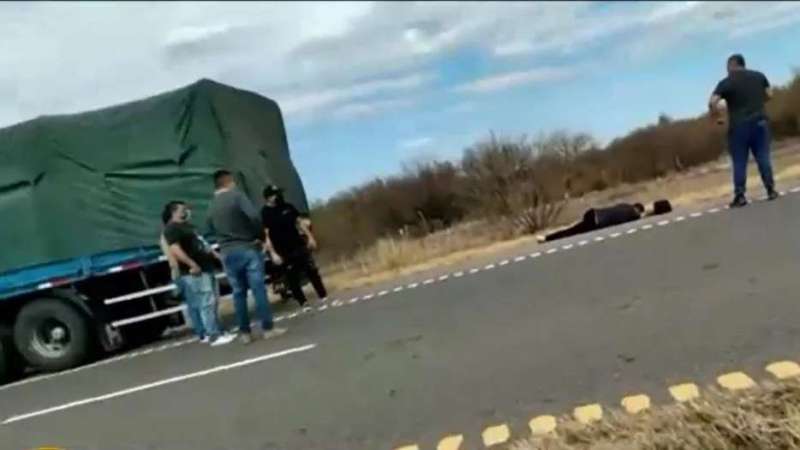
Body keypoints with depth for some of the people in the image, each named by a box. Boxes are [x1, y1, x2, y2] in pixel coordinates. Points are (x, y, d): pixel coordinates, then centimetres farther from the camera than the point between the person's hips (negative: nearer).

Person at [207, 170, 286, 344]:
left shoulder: (211, 208, 12)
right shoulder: (236, 195, -7)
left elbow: (212, 229, 16)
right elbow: (254, 216, -19)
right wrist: (259, 236, -7)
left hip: (227, 253, 5)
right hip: (247, 248, -5)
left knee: (238, 293, 9)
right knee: (258, 288, -3)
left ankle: (245, 332, 12)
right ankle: (268, 328, -3)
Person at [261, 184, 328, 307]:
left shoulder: (288, 207, 7)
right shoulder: (265, 213, -9)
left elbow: (300, 222, 14)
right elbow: (265, 235, -14)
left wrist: (310, 237, 9)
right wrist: (273, 253, -20)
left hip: (299, 245, 5)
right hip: (283, 252, -5)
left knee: (312, 271, 7)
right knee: (293, 278, 1)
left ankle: (323, 296, 17)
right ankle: (303, 302, 9)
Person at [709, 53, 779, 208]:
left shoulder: (726, 83, -7)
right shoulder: (759, 76, 8)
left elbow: (712, 103, -17)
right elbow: (769, 94, 15)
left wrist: (717, 117, -2)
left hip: (738, 126, -3)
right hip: (760, 122, 4)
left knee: (739, 162, 1)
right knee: (763, 157, 9)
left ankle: (740, 196, 1)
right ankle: (771, 190, 10)